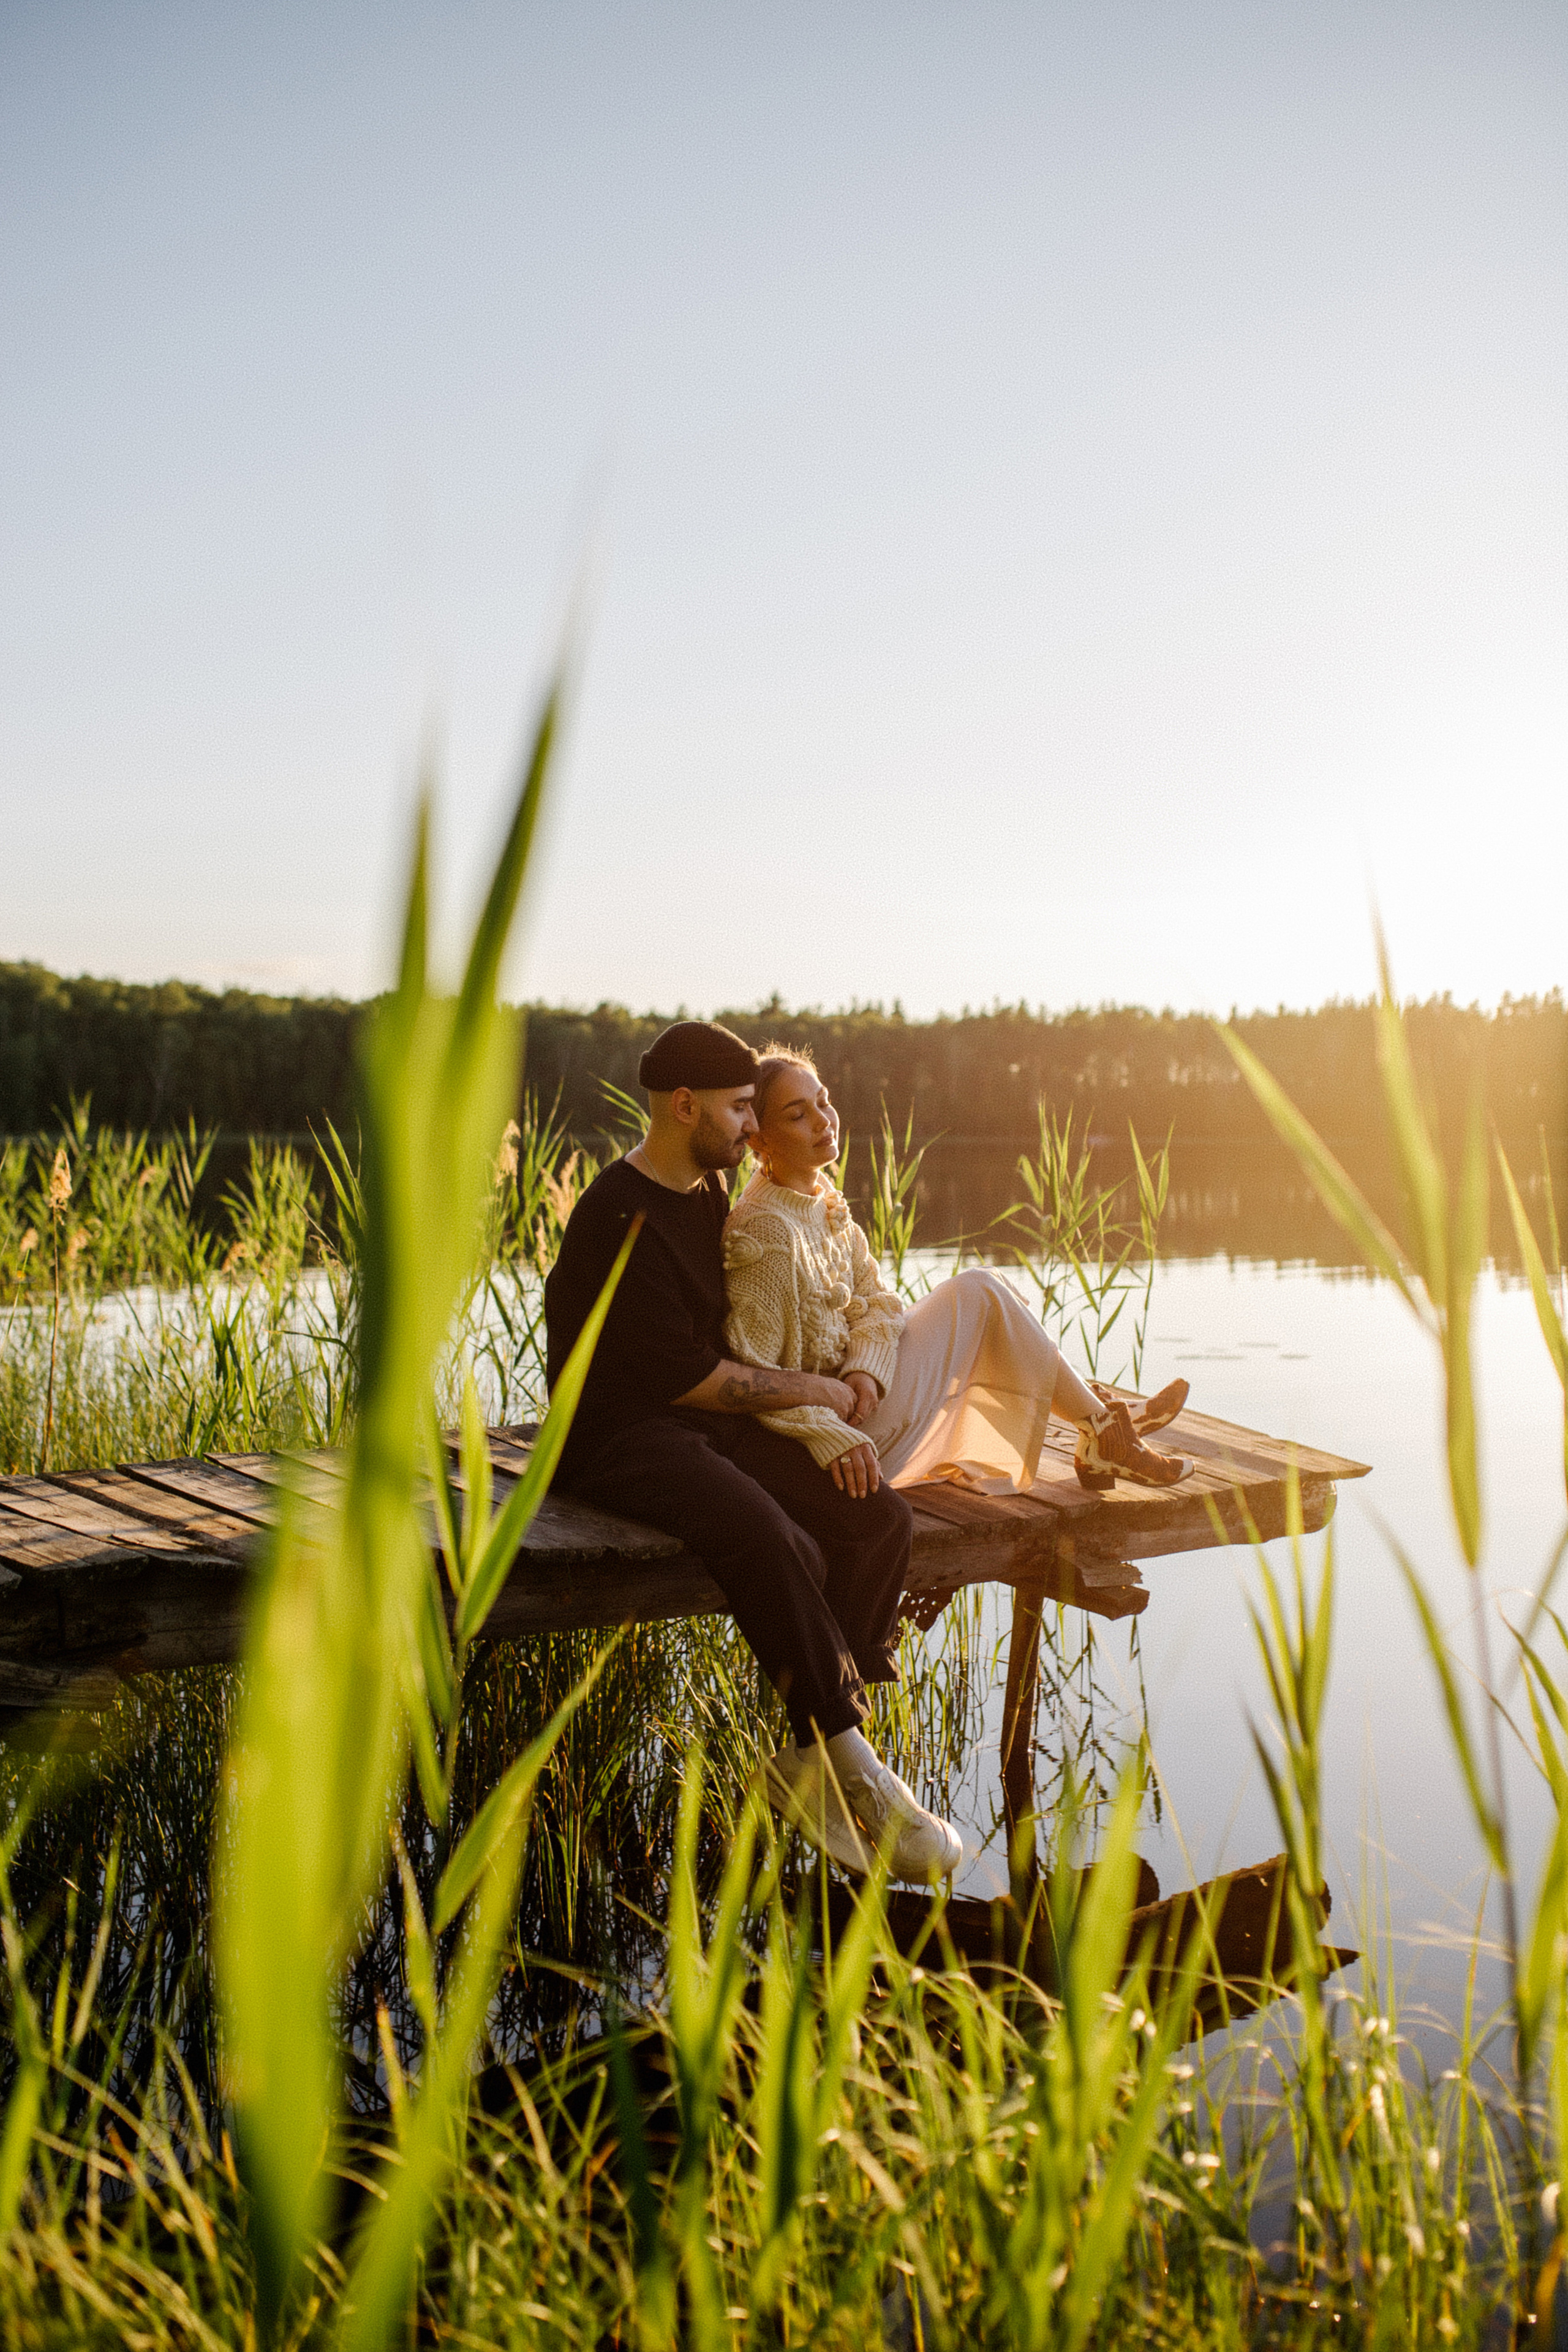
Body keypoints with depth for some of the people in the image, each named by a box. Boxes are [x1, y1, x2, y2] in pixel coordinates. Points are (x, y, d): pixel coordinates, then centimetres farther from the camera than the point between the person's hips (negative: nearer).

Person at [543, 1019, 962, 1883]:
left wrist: (843, 1377, 9)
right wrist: (812, 1390, -7)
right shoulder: (617, 1219, -15)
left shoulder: (708, 1193, 14)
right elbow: (683, 1376, -18)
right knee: (770, 1541, -34)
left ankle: (815, 1760, -9)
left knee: (880, 1518, -12)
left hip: (712, 1422, 9)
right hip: (620, 1437, -8)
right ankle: (852, 1769, -19)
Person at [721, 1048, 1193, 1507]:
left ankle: (1100, 1418, 18)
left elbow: (875, 1298, 3)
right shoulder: (766, 1233, -26)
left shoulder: (822, 1199, 4)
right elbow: (752, 1377, -28)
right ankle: (1102, 1434, 10)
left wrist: (864, 1370, -16)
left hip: (855, 1389, 9)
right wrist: (829, 1438, -37)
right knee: (978, 1293, -5)